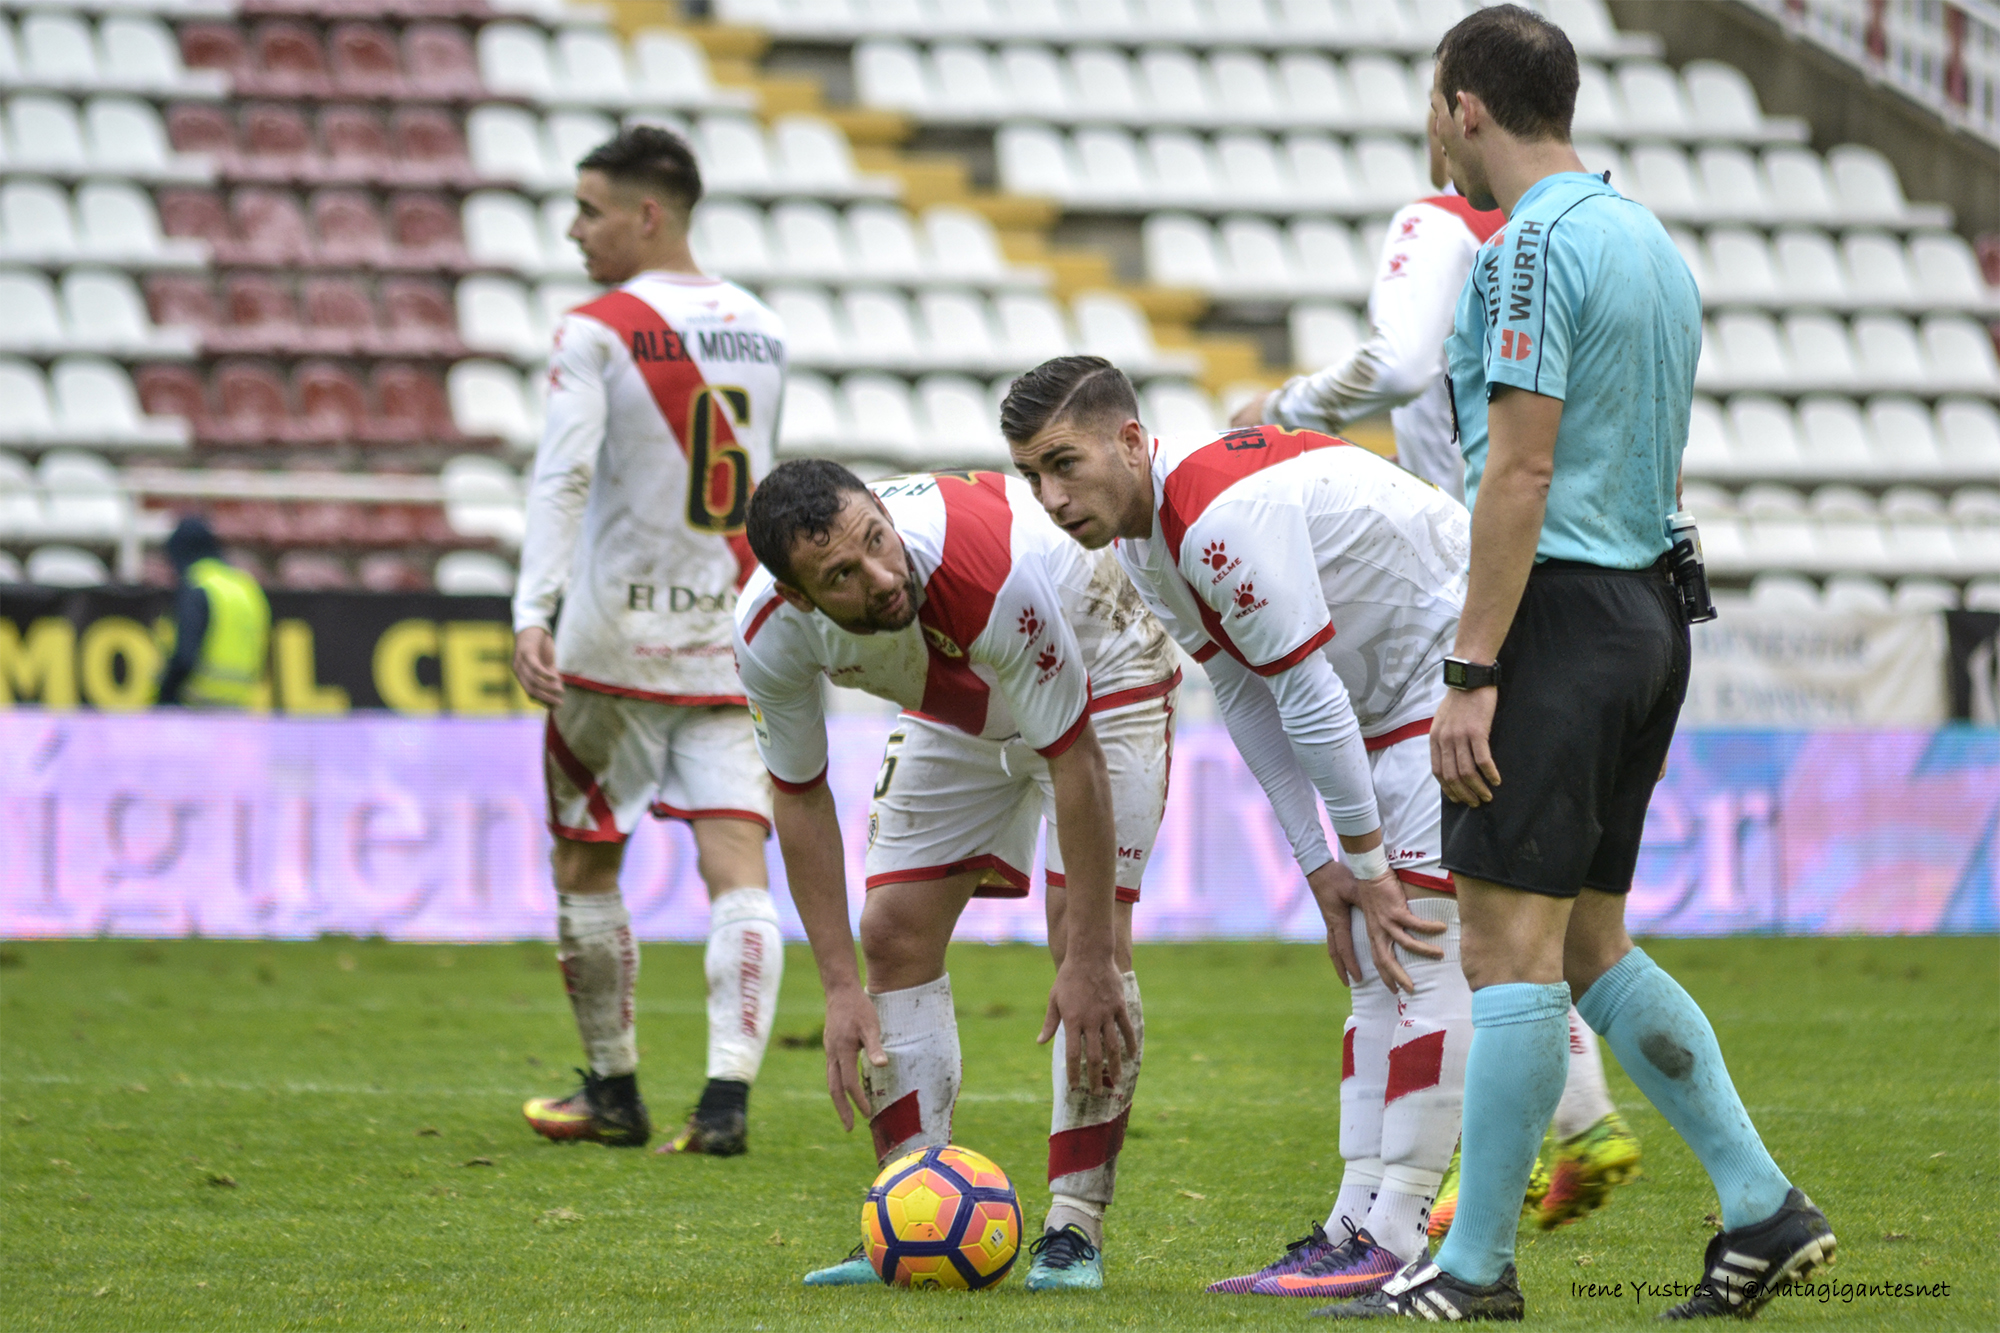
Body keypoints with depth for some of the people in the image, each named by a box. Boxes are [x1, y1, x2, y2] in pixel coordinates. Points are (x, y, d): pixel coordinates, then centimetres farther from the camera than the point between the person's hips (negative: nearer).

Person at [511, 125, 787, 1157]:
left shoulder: (597, 333, -8)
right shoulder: (762, 331, 10)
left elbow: (562, 478, -21)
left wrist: (533, 610, -29)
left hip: (616, 640, -4)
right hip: (736, 640, 4)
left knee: (584, 865, 12)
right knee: (738, 870, -3)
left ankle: (614, 1091, 19)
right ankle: (728, 1091, -17)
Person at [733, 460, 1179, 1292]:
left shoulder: (993, 569, -44)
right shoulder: (769, 632, -28)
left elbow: (1074, 759, -34)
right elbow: (800, 795, -12)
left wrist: (1091, 961, -32)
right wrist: (841, 989, -15)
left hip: (1100, 671, -5)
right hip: (958, 708, 5)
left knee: (1091, 943, -17)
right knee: (894, 934, -4)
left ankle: (1076, 1232, -11)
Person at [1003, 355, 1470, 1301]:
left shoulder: (1223, 517, -29)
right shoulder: (1138, 548, 3)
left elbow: (1308, 696, -25)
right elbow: (1248, 703, 8)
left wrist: (1366, 861, -16)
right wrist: (1320, 866, 5)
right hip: (1389, 706, 10)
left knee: (1422, 958, -14)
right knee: (1374, 967, 7)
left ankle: (1393, 1242, -17)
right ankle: (1356, 1226, 8)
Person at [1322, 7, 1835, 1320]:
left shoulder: (1532, 250, -13)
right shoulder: (1653, 242, 17)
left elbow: (1520, 472, -18)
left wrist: (1473, 672, -18)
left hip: (1559, 615, -9)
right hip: (1650, 610, 9)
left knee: (1511, 942, -6)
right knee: (1590, 945, 14)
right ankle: (1764, 1209, 9)